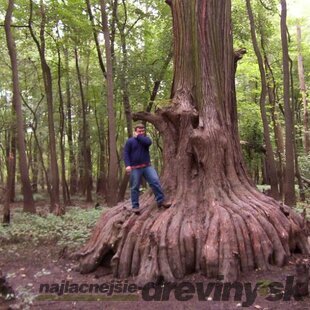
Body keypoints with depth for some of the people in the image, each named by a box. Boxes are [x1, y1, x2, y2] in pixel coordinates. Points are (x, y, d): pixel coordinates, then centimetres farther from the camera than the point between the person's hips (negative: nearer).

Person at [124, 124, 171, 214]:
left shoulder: (145, 138, 13)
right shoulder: (130, 141, 4)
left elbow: (148, 142, -12)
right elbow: (126, 153, -2)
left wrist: (138, 137, -4)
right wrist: (127, 165, -15)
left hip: (147, 166, 3)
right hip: (135, 168, -2)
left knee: (155, 181, -11)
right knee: (135, 187, 1)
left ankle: (161, 200, -6)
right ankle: (135, 206, 9)